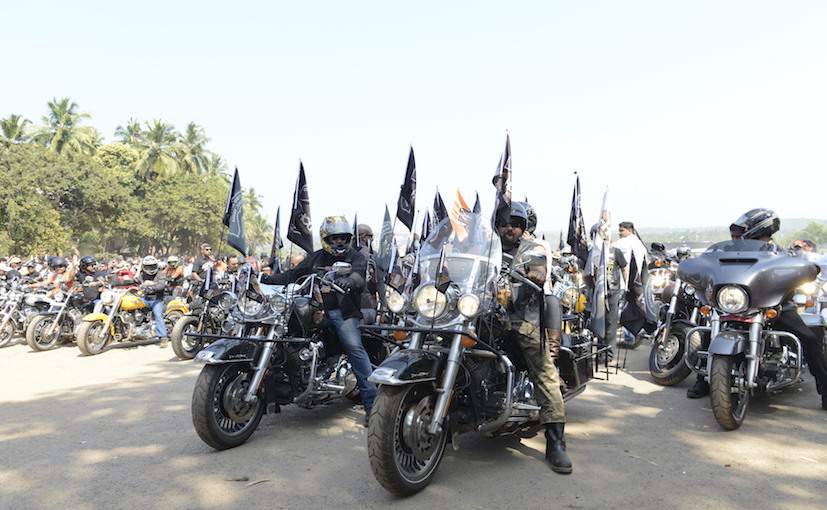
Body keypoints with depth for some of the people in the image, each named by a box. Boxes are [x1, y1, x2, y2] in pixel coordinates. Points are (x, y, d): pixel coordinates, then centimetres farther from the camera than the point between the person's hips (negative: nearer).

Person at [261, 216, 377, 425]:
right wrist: (266, 279, -1)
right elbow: (293, 275, 14)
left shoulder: (356, 256, 8)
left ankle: (371, 402, -24)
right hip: (316, 310, 5)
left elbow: (358, 274, -13)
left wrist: (349, 281, -37)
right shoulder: (314, 258, 21)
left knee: (354, 347, -24)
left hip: (343, 311, -5)